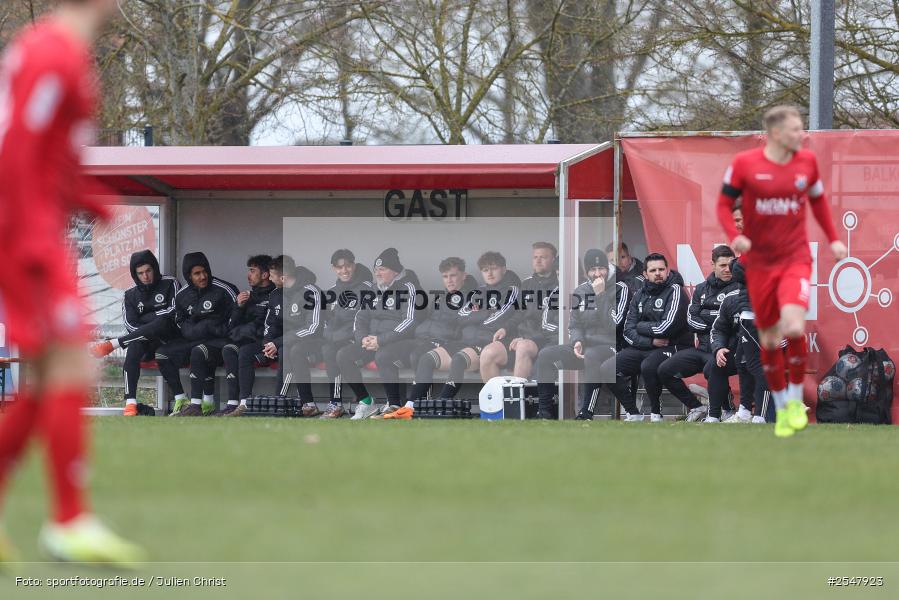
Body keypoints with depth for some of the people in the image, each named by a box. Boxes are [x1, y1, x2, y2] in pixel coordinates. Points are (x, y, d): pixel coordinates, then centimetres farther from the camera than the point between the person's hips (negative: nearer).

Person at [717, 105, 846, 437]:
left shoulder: (807, 161, 1)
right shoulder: (744, 164, -7)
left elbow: (818, 200, 17)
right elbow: (724, 203, -1)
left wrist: (833, 239, 10)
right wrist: (734, 236, -19)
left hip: (795, 258, 0)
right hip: (759, 263, 0)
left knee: (793, 326, -22)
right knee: (769, 339, 6)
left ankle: (796, 400, -2)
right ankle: (781, 407, 25)